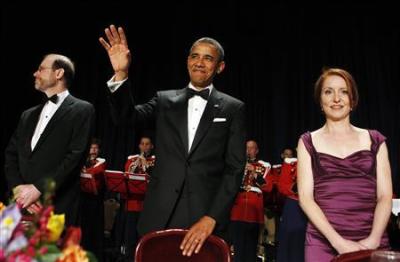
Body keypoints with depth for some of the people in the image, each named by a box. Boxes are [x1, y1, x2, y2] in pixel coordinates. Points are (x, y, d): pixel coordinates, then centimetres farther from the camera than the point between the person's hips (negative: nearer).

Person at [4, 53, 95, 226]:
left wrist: (38, 188, -15)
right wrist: (18, 188, -6)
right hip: (21, 205, 5)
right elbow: (11, 154, 11)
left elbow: (75, 156, -11)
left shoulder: (82, 110, -1)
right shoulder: (28, 115, 19)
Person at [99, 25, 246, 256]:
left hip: (206, 216, -1)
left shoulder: (233, 108, 3)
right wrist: (121, 73, -20)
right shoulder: (165, 100, 10)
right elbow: (128, 115, -4)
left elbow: (235, 169, -3)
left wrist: (212, 218, -12)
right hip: (159, 216, 2)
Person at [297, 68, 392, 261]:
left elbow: (385, 196, 2)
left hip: (372, 244, 1)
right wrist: (338, 241, -13)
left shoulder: (375, 140, 7)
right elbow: (305, 197, -3)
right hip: (323, 243, -1)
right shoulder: (308, 142, 3)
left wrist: (373, 240, -12)